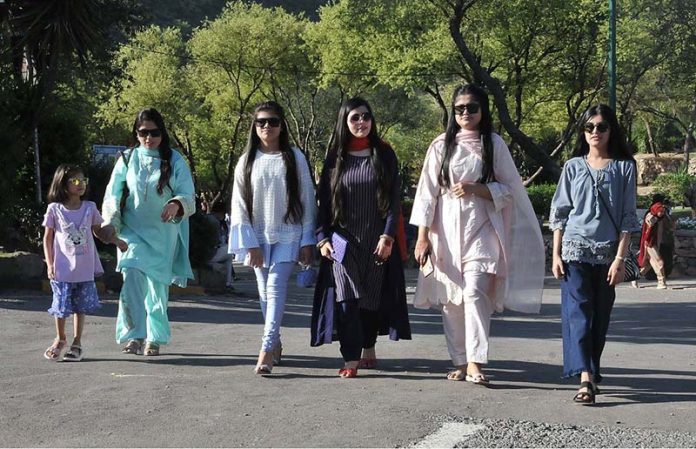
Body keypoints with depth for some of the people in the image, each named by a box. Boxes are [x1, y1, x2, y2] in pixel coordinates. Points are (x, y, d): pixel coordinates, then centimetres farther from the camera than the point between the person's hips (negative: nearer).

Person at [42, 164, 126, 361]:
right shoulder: (55, 209, -3)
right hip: (63, 269, -2)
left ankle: (77, 343, 18)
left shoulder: (89, 208, 3)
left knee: (81, 307, 7)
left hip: (85, 269, 2)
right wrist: (49, 264, -2)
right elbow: (48, 238, 2)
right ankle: (60, 339, 28)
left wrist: (116, 241, 3)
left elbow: (98, 231, 16)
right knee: (61, 307, 5)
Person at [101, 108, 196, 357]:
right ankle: (134, 335, -14)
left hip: (163, 234, 0)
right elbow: (112, 194, 6)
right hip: (133, 231, 0)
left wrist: (176, 204, -28)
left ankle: (155, 338, 23)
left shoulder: (175, 161, 1)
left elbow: (188, 196, -5)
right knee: (132, 279, -19)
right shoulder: (127, 159, 5)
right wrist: (111, 222, -10)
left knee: (158, 285, 7)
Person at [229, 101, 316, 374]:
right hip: (258, 236, 3)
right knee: (265, 292, 8)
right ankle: (276, 343, 23)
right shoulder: (247, 161, 5)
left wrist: (307, 240, -3)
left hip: (288, 235, -3)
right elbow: (239, 205, 3)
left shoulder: (294, 158, 0)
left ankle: (267, 350, -20)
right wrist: (249, 243, -4)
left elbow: (307, 200, 1)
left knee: (276, 289, -14)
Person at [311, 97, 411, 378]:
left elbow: (394, 198, -1)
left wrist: (387, 236, -10)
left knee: (373, 296, 7)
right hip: (343, 239, 0)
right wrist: (323, 238, -1)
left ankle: (368, 348, 25)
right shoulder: (335, 158, 6)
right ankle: (351, 359, -10)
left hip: (376, 240, 0)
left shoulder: (384, 154, 3)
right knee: (346, 297, -9)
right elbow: (323, 200, 7)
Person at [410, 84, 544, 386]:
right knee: (451, 299, 4)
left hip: (481, 227, -2)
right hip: (447, 227, 2)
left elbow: (508, 189, 5)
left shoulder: (494, 144, 6)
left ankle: (475, 364, -17)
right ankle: (460, 362, 14)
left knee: (475, 292, -16)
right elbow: (427, 192, 5)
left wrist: (475, 188, -13)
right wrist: (422, 237, -1)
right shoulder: (441, 145, 7)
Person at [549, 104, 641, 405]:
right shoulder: (573, 167, 7)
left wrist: (620, 258, -6)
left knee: (600, 317, 4)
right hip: (575, 249, 0)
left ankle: (592, 372, 17)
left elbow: (628, 217, 2)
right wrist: (556, 255, 1)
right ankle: (586, 379, -19)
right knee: (578, 313, -11)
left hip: (607, 252, 0)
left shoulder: (624, 167, 4)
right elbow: (559, 213, 7)